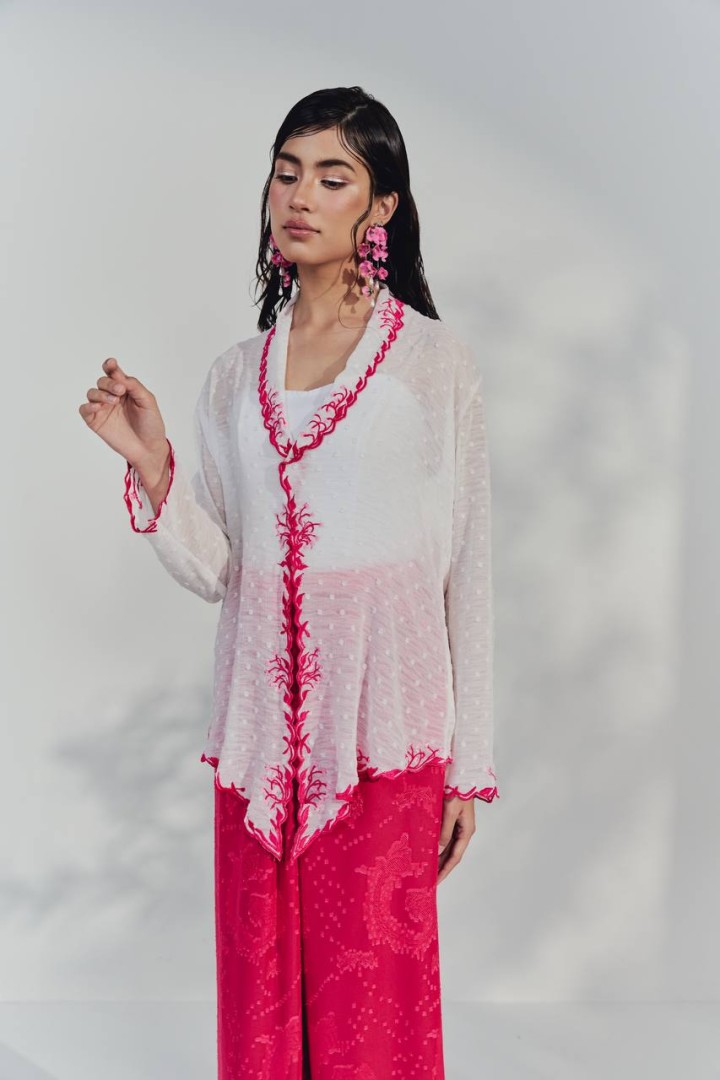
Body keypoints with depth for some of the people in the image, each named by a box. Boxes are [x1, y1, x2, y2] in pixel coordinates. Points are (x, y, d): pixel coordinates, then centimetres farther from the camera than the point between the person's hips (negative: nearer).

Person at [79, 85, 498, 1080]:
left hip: (380, 726, -3)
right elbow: (215, 569, 8)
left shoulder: (435, 362, 0)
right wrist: (152, 465, -9)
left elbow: (468, 571, 0)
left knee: (371, 997, 2)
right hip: (263, 724, 4)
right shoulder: (238, 373, 11)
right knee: (260, 994, 10)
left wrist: (468, 766, -1)